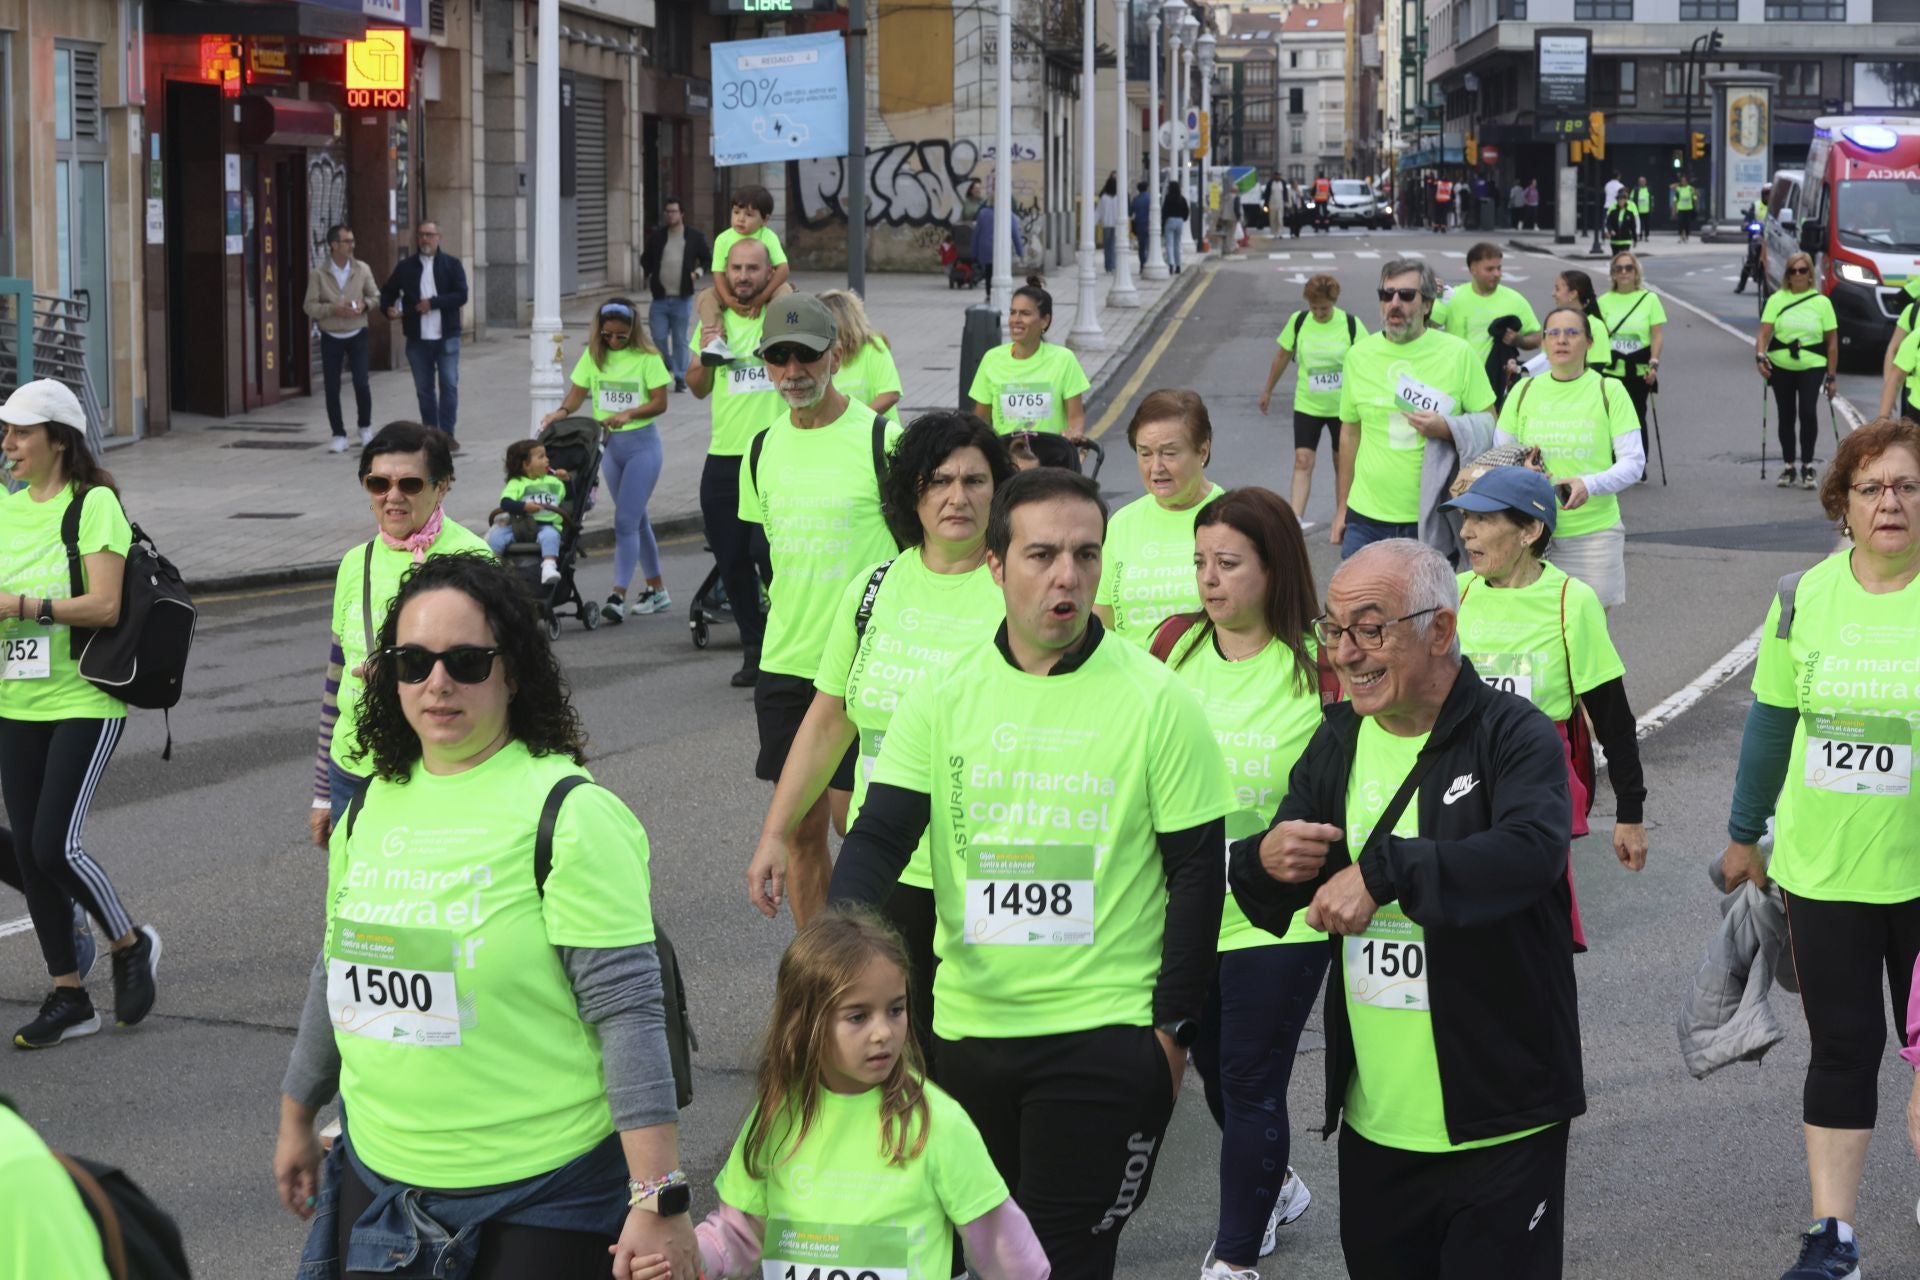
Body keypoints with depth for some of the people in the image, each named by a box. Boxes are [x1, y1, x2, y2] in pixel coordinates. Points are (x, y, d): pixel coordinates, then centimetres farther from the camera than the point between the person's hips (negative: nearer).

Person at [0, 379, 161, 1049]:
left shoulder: (94, 504, -9)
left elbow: (104, 605, -17)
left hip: (84, 703, -7)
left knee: (55, 844, -14)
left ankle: (131, 944, 12)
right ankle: (68, 998, 15)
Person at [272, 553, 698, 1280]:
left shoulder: (569, 815, -13)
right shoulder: (374, 803, 7)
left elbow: (627, 1011, -18)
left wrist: (658, 1200, -22)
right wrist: (296, 1119, 26)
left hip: (539, 1194, -6)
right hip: (379, 1178, 6)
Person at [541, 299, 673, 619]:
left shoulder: (647, 358, -9)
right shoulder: (593, 356, 4)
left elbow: (660, 402, -10)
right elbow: (577, 394, 1)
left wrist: (628, 414, -25)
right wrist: (562, 412, -19)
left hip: (642, 443, -5)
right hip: (609, 445, 5)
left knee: (626, 520, -13)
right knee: (636, 520, 13)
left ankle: (618, 595, -17)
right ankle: (657, 589, 24)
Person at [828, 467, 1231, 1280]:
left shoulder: (1155, 701, -7)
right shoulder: (944, 699, 2)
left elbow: (1197, 870, -4)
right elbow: (880, 836, -2)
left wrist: (1173, 1025, -6)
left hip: (1105, 1036, -4)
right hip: (966, 1026, 4)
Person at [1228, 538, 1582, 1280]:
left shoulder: (1512, 735, -10)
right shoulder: (1338, 744, 10)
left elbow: (1533, 852, -30)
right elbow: (1264, 904, 12)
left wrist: (1384, 869, -34)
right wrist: (1266, 863, -12)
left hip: (1498, 1125, -6)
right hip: (1374, 1126, 6)